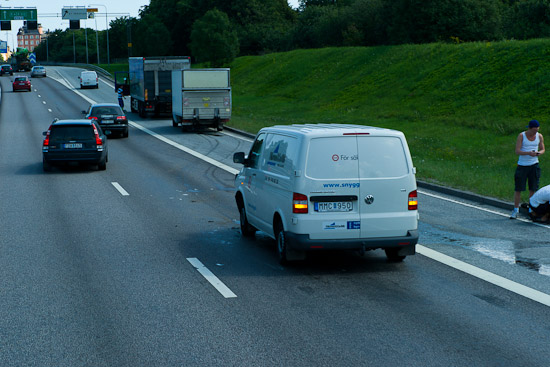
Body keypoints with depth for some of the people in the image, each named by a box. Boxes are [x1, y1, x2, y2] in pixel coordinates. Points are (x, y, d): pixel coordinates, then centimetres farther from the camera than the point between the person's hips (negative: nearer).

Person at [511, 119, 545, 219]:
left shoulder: (539, 136, 4)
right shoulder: (521, 136, -6)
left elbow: (542, 149, 12)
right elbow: (517, 151, -12)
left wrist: (539, 153, -13)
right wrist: (528, 153, -28)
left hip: (534, 165, 3)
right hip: (522, 165, -2)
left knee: (533, 189, 2)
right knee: (518, 189, -2)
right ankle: (515, 210, 8)